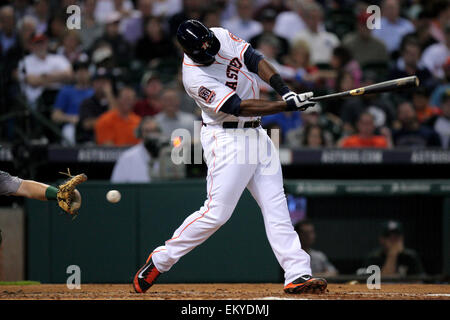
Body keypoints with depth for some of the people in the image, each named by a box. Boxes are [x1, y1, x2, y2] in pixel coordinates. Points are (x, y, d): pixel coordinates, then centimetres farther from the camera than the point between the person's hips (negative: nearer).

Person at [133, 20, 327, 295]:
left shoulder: (222, 36, -1)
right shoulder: (195, 78, -22)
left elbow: (255, 60, -3)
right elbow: (239, 107, -26)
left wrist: (286, 91, -19)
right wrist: (288, 106, -29)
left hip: (256, 135, 7)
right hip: (226, 140, -7)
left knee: (277, 208, 0)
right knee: (217, 213, -11)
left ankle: (298, 274, -4)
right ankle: (160, 260, 3)